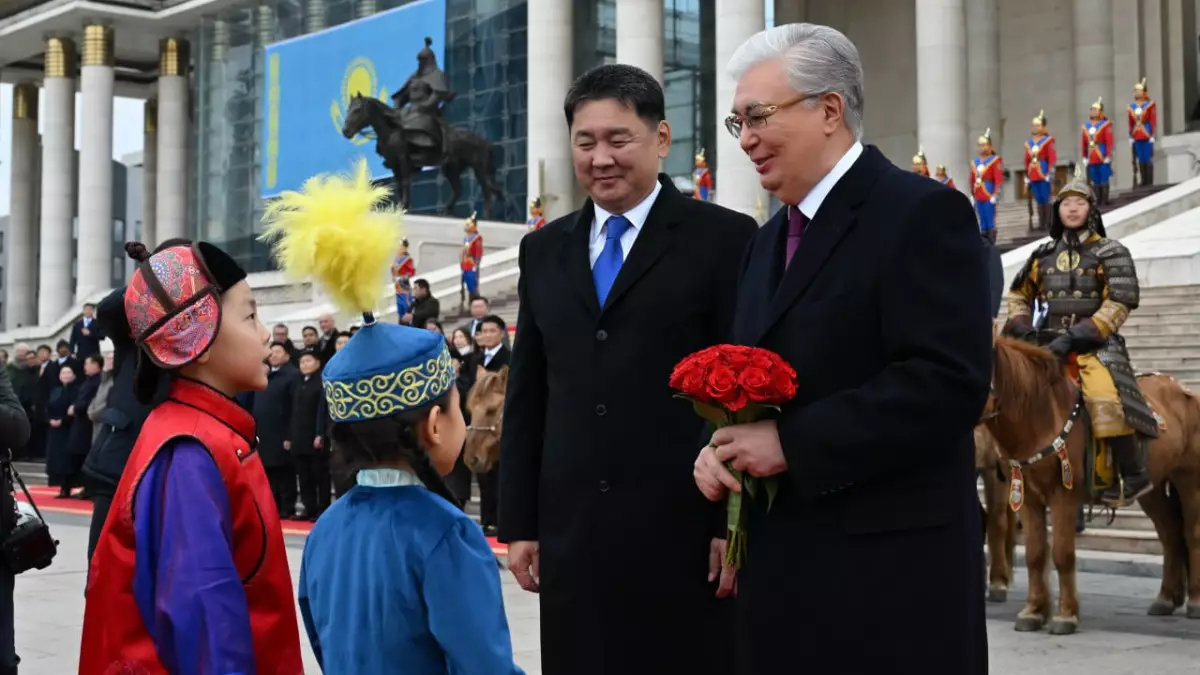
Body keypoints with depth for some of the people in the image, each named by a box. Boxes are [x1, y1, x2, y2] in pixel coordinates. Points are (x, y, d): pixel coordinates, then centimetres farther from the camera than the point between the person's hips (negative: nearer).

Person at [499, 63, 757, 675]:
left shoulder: (724, 239, -1)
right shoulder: (544, 250, 13)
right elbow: (526, 397, 14)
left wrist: (736, 523, -9)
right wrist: (520, 522, 10)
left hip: (685, 529, -4)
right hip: (573, 533, 4)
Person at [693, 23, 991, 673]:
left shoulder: (923, 214, -10)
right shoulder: (768, 241, 17)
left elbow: (949, 381, -20)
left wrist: (792, 444, -19)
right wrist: (719, 447, -1)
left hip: (892, 571, -8)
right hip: (781, 563, 8)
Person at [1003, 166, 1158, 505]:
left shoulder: (1111, 253, -2)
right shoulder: (1044, 255, 12)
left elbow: (1118, 306, -12)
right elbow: (1019, 295, 24)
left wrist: (1075, 336, -21)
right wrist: (1022, 329, 4)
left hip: (1096, 344, -6)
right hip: (1052, 344, 6)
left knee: (1107, 400, -30)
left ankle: (1133, 475, -18)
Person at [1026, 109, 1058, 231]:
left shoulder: (1048, 140, -3)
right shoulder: (1028, 142, 12)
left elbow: (1052, 158, -7)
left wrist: (1050, 173, -13)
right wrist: (1026, 175, 13)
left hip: (1043, 174, -5)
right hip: (1033, 175, 5)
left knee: (1046, 198, -2)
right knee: (1038, 200, 8)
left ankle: (1048, 223, 2)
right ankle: (1041, 222, 11)